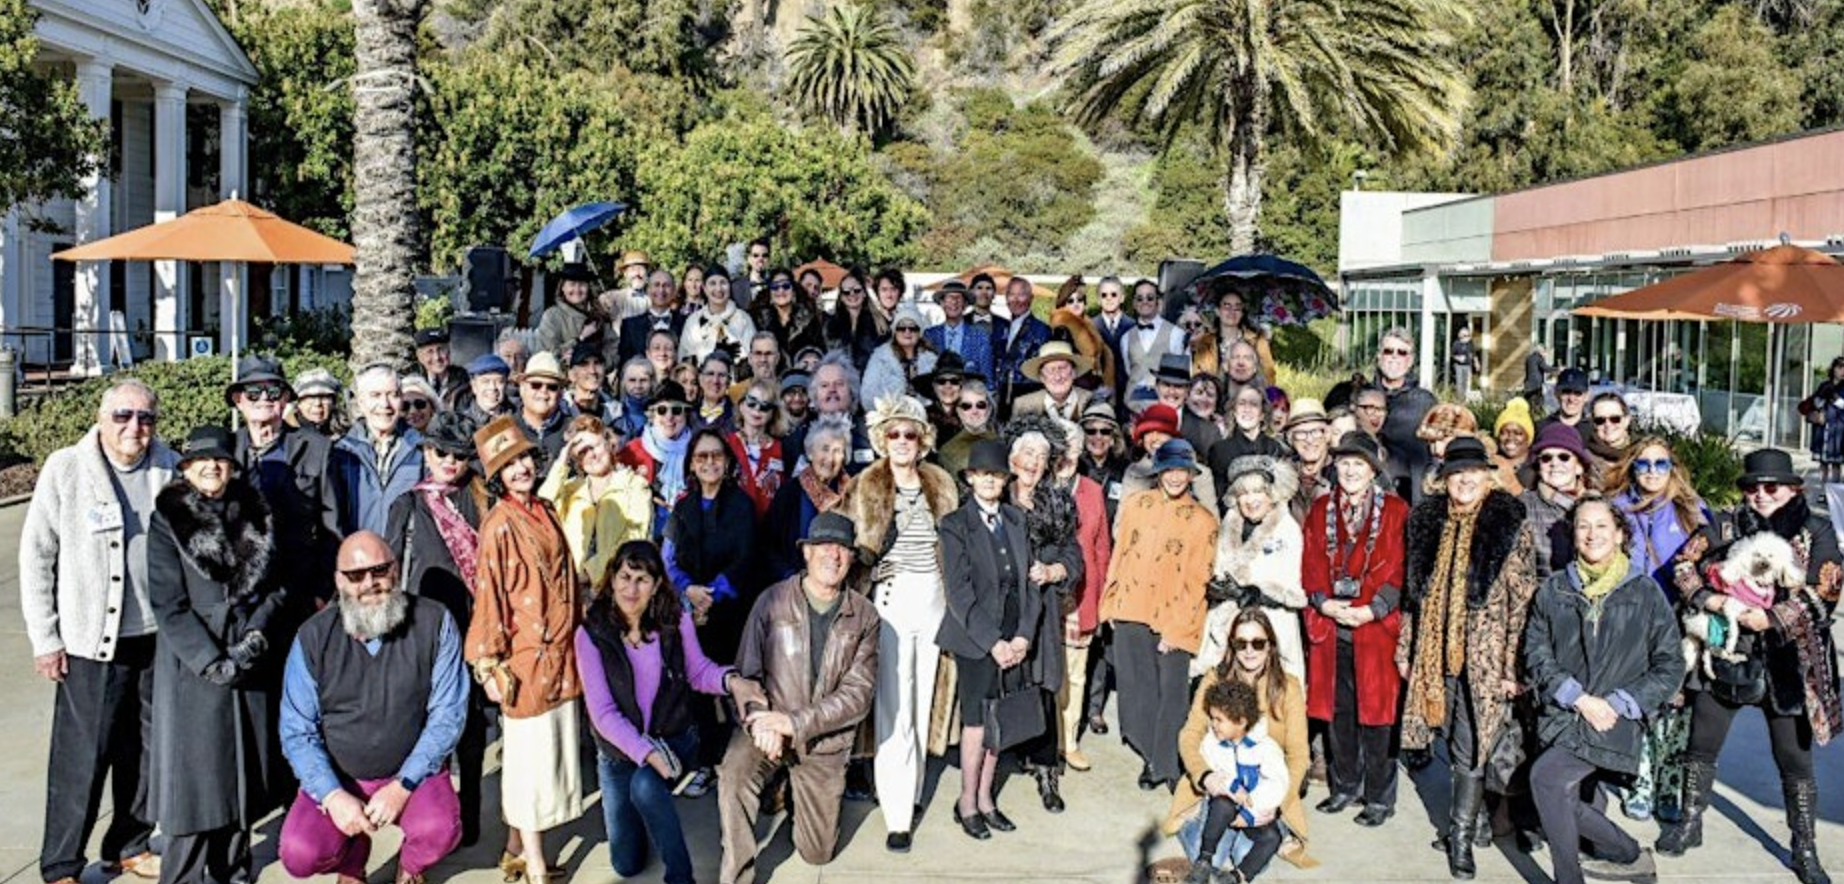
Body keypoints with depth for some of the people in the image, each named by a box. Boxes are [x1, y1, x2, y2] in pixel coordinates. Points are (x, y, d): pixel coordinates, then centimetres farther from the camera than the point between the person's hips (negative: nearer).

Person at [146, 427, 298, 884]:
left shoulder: (256, 515, 8)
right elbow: (168, 604, -8)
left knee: (244, 766, 10)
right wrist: (213, 662, -15)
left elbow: (281, 584, 6)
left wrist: (258, 635, -11)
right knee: (196, 769, 0)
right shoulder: (168, 520, -2)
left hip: (255, 667, 3)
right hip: (193, 668, -3)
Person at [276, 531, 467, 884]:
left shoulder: (434, 623, -10)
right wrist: (333, 795, -18)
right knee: (300, 855, -23)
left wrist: (402, 786, -17)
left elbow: (448, 714, -8)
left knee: (439, 830, -30)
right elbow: (297, 731, -4)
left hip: (413, 773, -1)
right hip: (337, 777, 1)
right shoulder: (314, 637, -7)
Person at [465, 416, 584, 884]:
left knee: (555, 754, 12)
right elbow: (489, 595, -11)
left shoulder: (545, 512, 9)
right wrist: (491, 665, -12)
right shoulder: (499, 525, -11)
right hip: (526, 659, -7)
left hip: (561, 656, 7)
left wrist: (575, 640, 17)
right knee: (530, 761, 0)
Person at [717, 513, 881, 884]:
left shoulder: (863, 616, -5)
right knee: (733, 780, -35)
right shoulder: (773, 600, -8)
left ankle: (793, 786, 42)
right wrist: (762, 722, -26)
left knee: (817, 853, 12)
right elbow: (747, 671, -7)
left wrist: (795, 723, -22)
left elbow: (859, 692, -12)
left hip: (824, 740, 2)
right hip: (768, 726, -2)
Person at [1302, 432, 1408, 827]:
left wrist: (1372, 610, -14)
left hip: (1376, 627, -3)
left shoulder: (1395, 511, 1)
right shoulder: (1320, 510, 12)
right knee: (1336, 710, 10)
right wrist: (1323, 602, -7)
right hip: (1330, 625, 4)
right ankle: (1344, 786, 24)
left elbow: (1399, 569, -4)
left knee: (1375, 711, -1)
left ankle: (1379, 796, 11)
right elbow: (1311, 565, 9)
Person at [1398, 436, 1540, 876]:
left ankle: (1462, 839, 8)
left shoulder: (1512, 529, -5)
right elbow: (1414, 593, 14)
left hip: (1485, 658, -4)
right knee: (1454, 747, 11)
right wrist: (1405, 648, 12)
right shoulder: (1427, 523, 8)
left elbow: (1522, 604, -7)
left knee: (1469, 751, -2)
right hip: (1437, 653, 4)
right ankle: (1464, 819, 24)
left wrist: (1513, 665, -11)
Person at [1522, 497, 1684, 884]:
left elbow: (1669, 666, 2)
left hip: (1615, 721, -4)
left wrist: (1617, 704, -9)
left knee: (1545, 776, -24)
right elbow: (1536, 652, 3)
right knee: (1563, 801, 6)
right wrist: (1579, 698, -11)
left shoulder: (1645, 592, 2)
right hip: (1563, 715, 4)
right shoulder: (1555, 588, 7)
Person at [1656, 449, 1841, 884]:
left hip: (1786, 661, -2)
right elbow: (1684, 564, -2)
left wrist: (1772, 617, -17)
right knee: (1702, 747, 11)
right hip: (1724, 653, 2)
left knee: (1795, 761, 6)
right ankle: (1690, 823, 28)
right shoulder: (1725, 524, 5)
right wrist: (1711, 600, -18)